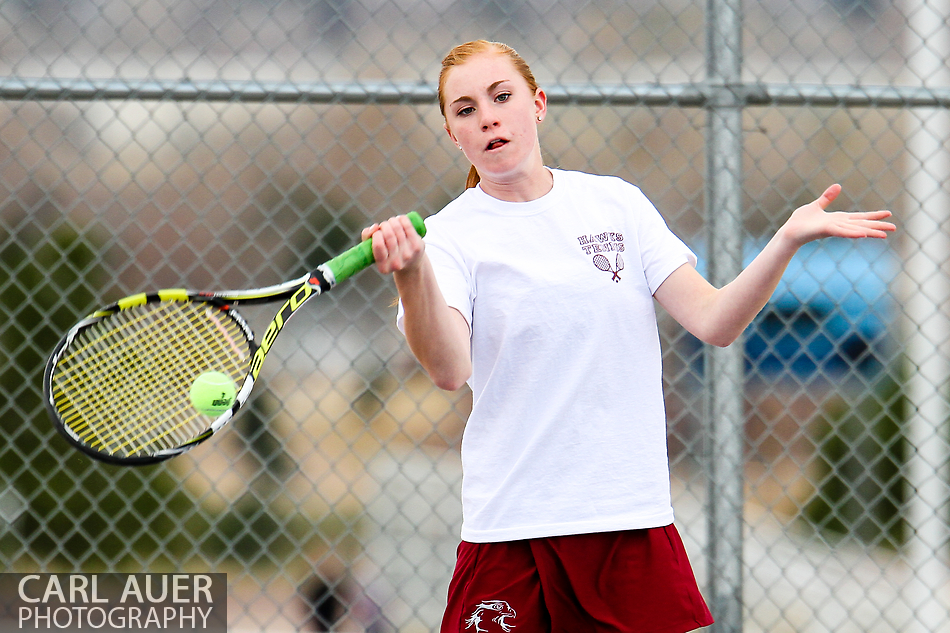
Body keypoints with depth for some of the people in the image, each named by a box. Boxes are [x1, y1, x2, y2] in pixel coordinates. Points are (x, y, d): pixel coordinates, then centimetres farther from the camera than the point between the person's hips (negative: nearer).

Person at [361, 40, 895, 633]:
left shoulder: (617, 202, 7)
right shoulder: (452, 234, -3)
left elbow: (714, 322, 2)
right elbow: (449, 368, -20)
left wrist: (787, 241, -13)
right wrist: (411, 270, -37)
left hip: (634, 516, 2)